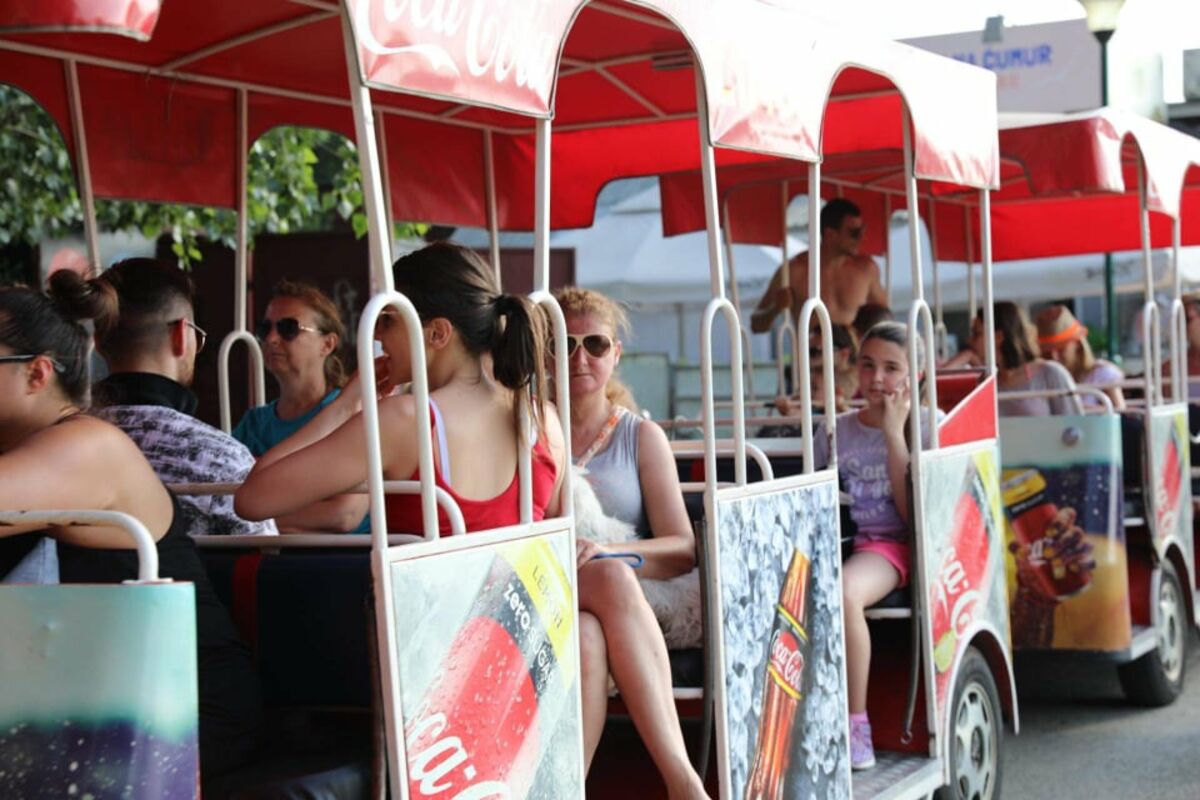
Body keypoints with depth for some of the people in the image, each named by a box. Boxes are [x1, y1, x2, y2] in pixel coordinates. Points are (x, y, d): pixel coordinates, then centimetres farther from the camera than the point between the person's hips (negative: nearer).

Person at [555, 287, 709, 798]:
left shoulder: (642, 437, 14)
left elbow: (682, 551, 5)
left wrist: (605, 552, -16)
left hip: (626, 604, 1)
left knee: (598, 607, -37)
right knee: (612, 578, -36)